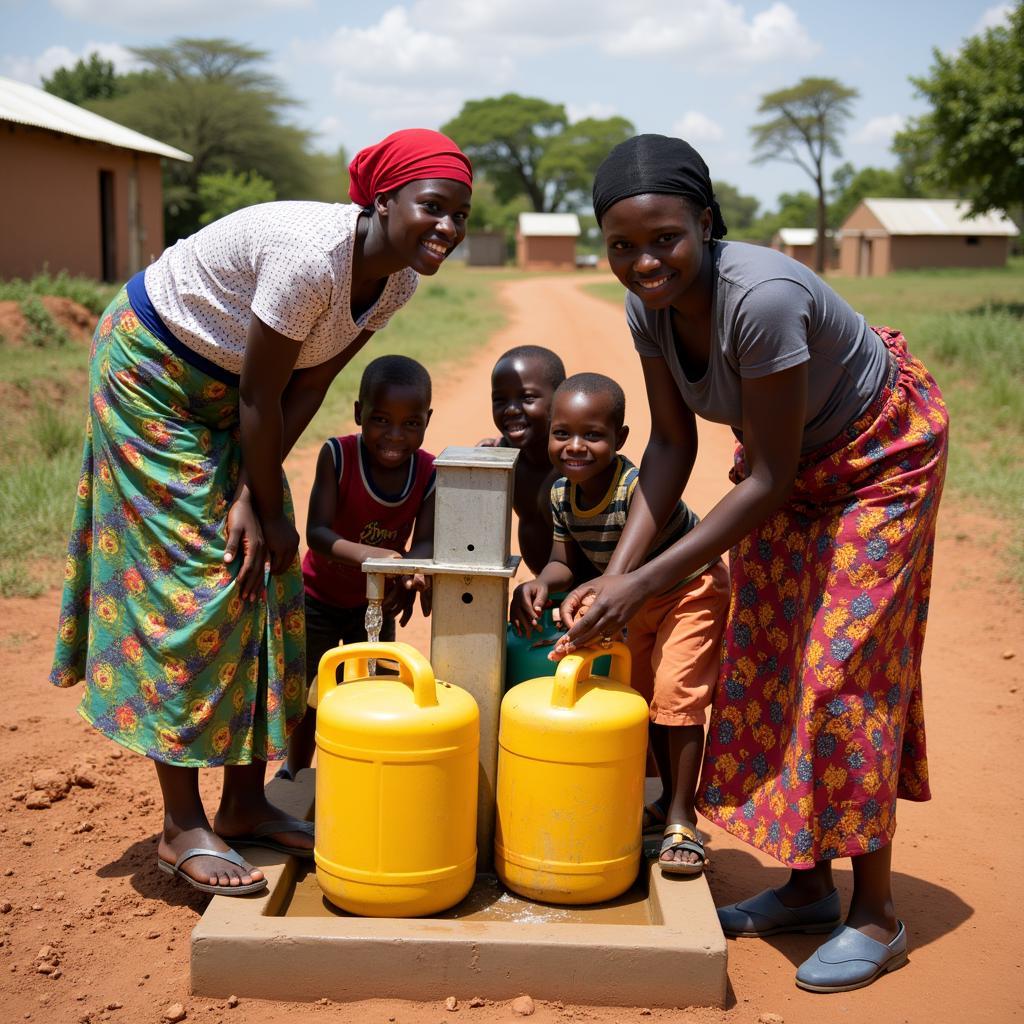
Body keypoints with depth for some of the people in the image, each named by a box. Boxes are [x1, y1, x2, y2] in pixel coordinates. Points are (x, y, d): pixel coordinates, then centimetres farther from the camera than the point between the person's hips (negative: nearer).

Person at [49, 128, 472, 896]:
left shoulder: (398, 279, -8)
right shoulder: (312, 256, -34)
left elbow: (308, 387, -6)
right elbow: (260, 396, -26)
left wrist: (253, 500, -12)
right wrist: (271, 510, -14)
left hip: (225, 390, 8)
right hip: (151, 372, -8)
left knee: (261, 579, 5)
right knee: (189, 582, -8)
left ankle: (246, 805, 17)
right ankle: (182, 829, 3)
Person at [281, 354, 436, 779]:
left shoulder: (428, 473, -19)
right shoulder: (337, 456, -27)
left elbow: (425, 542, -23)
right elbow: (317, 532, -33)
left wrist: (409, 572, -47)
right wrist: (367, 554, -52)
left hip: (375, 601, 2)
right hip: (320, 597, -2)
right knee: (311, 695, 12)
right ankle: (296, 773, 35)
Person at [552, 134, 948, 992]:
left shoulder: (762, 298, -37)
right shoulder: (649, 306, -15)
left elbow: (769, 480, -31)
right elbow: (671, 447, -7)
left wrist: (649, 583, -30)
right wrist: (617, 574, -17)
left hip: (880, 455, -7)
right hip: (791, 457, 8)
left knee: (841, 668, -9)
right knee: (767, 658, 8)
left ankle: (877, 915, 8)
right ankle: (807, 886, 22)